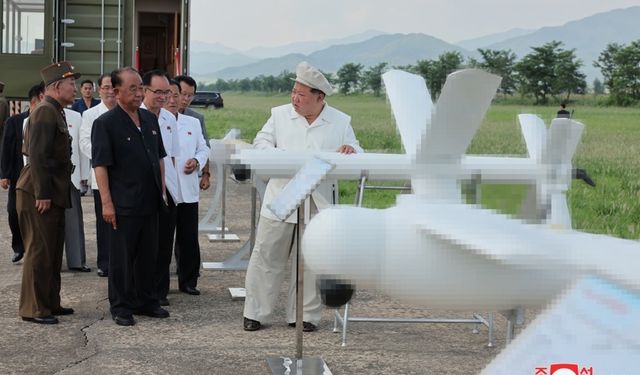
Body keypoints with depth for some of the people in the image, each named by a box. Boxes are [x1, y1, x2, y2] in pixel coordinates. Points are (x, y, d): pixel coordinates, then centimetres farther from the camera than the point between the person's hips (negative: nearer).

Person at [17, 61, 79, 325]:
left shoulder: (55, 112, 16)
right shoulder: (45, 112, -15)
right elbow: (37, 155, -21)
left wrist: (50, 193, 17)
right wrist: (42, 194, -22)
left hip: (52, 194, 10)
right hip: (40, 194, -10)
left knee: (53, 252, 15)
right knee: (39, 251, -4)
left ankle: (50, 303, 23)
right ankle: (33, 309, 2)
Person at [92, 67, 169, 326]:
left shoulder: (150, 119, 11)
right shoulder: (105, 123, -10)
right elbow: (100, 165, -13)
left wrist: (162, 190, 13)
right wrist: (106, 202, -18)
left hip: (149, 202, 6)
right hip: (124, 205, -6)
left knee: (148, 255, 14)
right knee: (122, 257, 2)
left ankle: (145, 301, 25)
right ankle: (120, 307, 11)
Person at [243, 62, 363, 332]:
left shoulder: (340, 122, 5)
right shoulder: (280, 115, 7)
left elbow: (357, 156, 8)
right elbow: (261, 142, 7)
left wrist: (351, 150, -16)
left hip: (318, 203, 0)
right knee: (266, 256, 2)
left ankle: (305, 315, 16)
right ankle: (254, 313, 11)